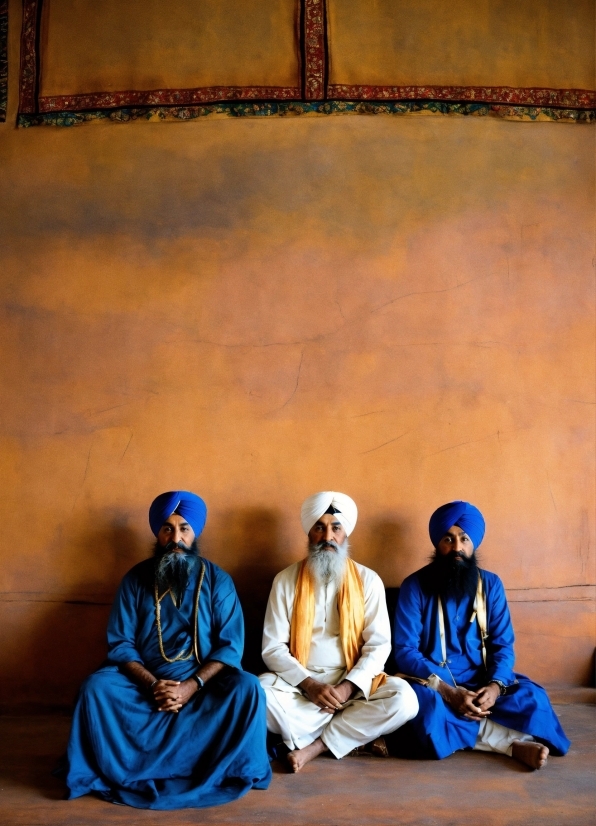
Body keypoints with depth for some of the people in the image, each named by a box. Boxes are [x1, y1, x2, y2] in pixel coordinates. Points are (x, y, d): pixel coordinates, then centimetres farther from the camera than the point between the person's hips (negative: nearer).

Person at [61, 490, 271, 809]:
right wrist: (153, 684, -19)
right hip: (145, 681, 1)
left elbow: (230, 646, -6)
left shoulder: (218, 580, -1)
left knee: (247, 688, -28)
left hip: (203, 682, -1)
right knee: (95, 687, -25)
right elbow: (120, 644, -3)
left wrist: (192, 686, -21)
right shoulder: (136, 579, 1)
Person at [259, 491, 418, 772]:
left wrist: (348, 687, -18)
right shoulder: (285, 580, 0)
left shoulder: (368, 580, 0)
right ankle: (354, 734, -17)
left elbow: (379, 644, -4)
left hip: (352, 683, 0)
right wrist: (309, 685, -18)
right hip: (299, 683, 0)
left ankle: (316, 745, -18)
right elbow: (272, 648, -4)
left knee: (403, 699, -26)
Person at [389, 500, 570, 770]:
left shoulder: (491, 584, 3)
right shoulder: (415, 586, -7)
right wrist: (448, 692, -23)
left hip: (481, 681, 3)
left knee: (532, 698, -21)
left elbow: (502, 645, 2)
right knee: (423, 707, -35)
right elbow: (405, 651, -11)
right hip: (432, 683, -2)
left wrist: (495, 685, -20)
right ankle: (513, 744, -25)